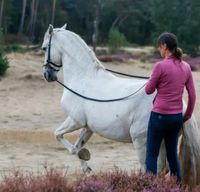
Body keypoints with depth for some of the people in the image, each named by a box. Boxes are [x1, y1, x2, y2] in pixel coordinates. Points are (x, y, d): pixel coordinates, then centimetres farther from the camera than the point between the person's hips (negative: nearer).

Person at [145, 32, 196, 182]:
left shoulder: (160, 66, -16)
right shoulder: (186, 67, 2)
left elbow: (149, 90, -7)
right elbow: (192, 95, 6)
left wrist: (152, 80, 13)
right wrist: (187, 115, 17)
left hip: (160, 115, -6)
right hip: (177, 117, 6)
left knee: (152, 154, 3)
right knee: (172, 154, 18)